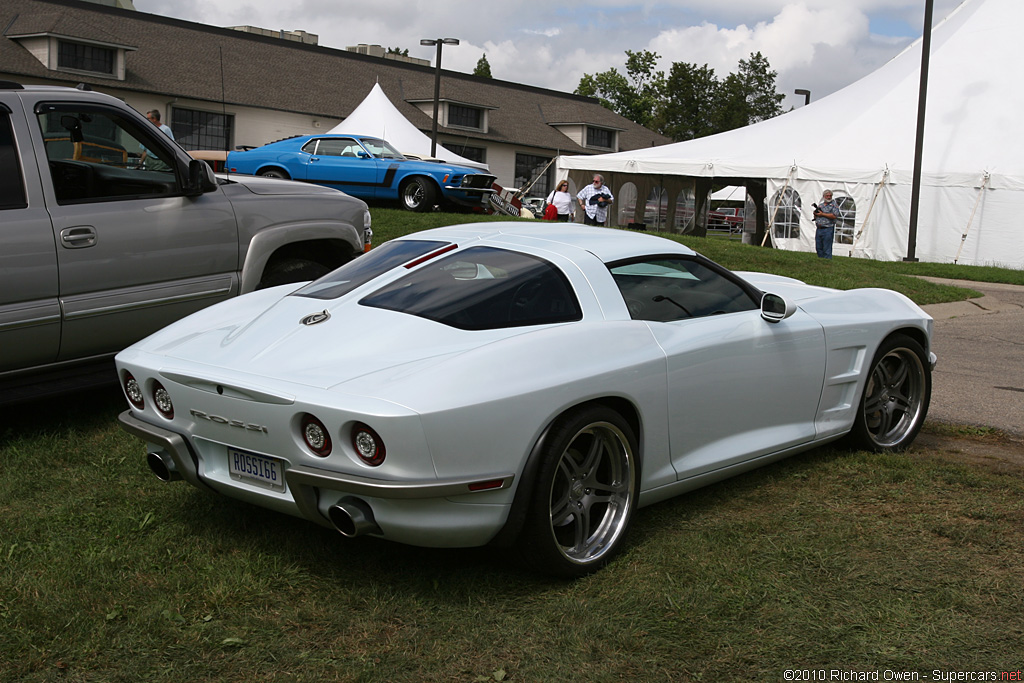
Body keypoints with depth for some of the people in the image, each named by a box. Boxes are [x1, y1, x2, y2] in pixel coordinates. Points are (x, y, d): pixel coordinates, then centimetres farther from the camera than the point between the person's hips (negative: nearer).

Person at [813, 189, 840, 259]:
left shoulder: (834, 205, 0)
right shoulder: (820, 205, 19)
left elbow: (835, 216, -14)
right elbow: (815, 217, 24)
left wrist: (822, 214, -12)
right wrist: (815, 213, 0)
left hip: (828, 229, -6)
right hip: (819, 229, 6)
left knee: (827, 249, -7)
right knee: (818, 248, 8)